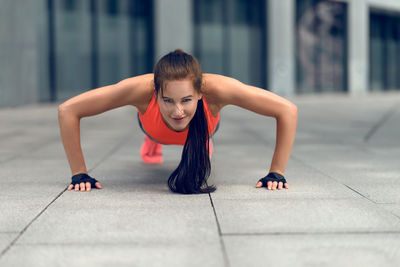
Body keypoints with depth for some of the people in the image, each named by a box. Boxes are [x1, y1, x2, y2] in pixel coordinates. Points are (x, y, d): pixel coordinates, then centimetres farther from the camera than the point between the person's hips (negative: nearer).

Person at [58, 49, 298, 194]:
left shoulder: (217, 89, -49)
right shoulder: (140, 89, -49)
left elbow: (288, 110, -40)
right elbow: (68, 110, -39)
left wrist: (277, 173, -39)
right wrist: (79, 174, -38)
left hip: (201, 126, 1)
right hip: (154, 123, 0)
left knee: (201, 147, 38)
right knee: (152, 140, 37)